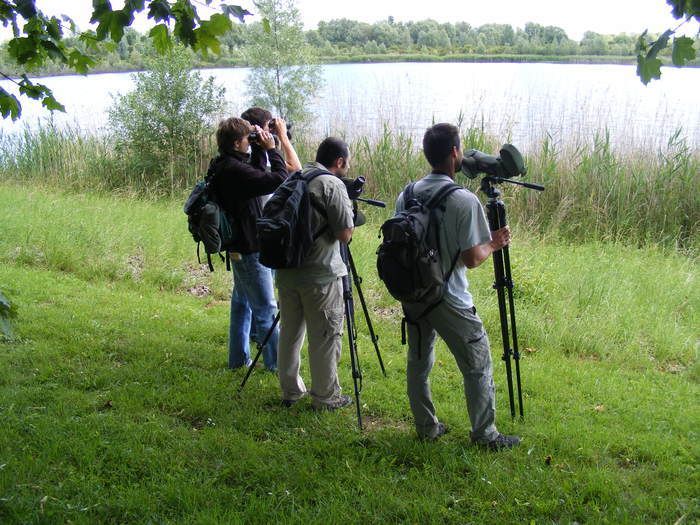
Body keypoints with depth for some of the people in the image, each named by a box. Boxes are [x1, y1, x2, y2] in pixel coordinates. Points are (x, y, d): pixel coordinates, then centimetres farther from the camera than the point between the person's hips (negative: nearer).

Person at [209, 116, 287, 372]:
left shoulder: (223, 166, 6)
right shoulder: (235, 170, -24)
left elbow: (253, 171, 21)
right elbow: (278, 179, -26)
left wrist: (260, 149, 6)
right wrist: (271, 148, -14)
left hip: (238, 246, 10)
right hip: (249, 248, -10)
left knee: (242, 303, 18)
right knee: (266, 308, 0)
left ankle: (238, 359, 27)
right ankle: (276, 362, 8)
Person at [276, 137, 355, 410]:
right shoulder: (333, 185, -14)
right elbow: (344, 234, -14)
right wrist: (348, 208, 3)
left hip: (286, 272, 7)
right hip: (320, 276, -7)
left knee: (290, 331, 17)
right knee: (324, 336, 6)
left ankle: (290, 390, 28)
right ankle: (325, 396, 16)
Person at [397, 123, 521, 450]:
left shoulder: (406, 195, 0)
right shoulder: (464, 201, -18)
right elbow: (471, 259, -18)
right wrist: (493, 244, 2)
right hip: (449, 300, -6)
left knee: (418, 363, 18)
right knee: (478, 367, 9)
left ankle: (426, 427, 27)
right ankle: (485, 435, 15)